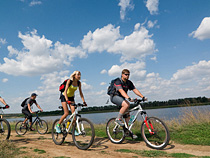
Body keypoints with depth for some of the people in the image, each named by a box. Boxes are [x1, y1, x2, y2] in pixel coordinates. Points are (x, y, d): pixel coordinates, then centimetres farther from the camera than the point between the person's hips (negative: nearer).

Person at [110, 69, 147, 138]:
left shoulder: (129, 83, 2)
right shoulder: (118, 81, -20)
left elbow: (135, 90, -6)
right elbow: (121, 91, -34)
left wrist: (143, 97, -19)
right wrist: (129, 98, -49)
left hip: (122, 98, 7)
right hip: (115, 97, -7)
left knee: (127, 115, 1)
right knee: (126, 104, -34)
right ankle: (118, 119, -19)